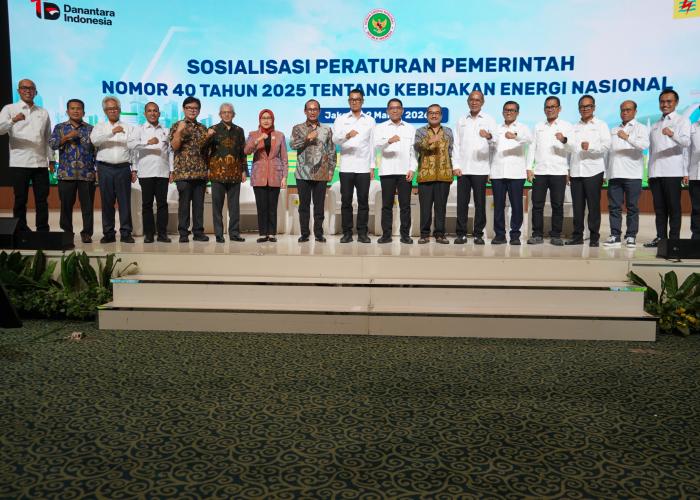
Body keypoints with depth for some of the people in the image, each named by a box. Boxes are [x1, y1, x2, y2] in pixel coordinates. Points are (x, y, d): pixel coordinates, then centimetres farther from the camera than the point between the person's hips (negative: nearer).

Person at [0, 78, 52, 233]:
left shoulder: (43, 112, 15)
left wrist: (51, 159, 12)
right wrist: (13, 120, -28)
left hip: (41, 163, 3)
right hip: (19, 163, -3)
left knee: (42, 200, 3)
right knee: (20, 200, 1)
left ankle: (43, 231, 9)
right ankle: (21, 232, 7)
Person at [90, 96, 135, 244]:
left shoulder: (128, 128, 13)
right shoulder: (99, 127, 12)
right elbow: (94, 140, -9)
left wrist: (134, 170, 3)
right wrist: (112, 132, -22)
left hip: (123, 168, 0)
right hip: (105, 168, 0)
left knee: (125, 202, -3)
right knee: (107, 202, 1)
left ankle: (126, 233, 1)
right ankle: (108, 233, 7)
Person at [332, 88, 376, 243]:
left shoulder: (369, 120, 10)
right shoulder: (340, 119, 6)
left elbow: (372, 144, 10)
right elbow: (335, 139, -8)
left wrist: (372, 166, 5)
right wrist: (347, 135, -29)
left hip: (364, 167, 1)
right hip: (346, 167, -1)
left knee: (363, 201, 2)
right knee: (346, 201, 1)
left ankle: (362, 233, 8)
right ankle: (347, 233, 8)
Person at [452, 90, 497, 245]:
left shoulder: (489, 120, 7)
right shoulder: (461, 121, 15)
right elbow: (456, 144, 11)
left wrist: (489, 136, -30)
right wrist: (456, 165, 1)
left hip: (480, 168, -2)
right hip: (463, 169, 2)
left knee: (480, 203, 0)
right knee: (462, 202, 1)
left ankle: (478, 234, 7)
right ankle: (461, 233, 7)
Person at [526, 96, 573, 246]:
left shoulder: (566, 126, 9)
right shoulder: (538, 127, 18)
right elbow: (532, 147, 14)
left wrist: (564, 140, -24)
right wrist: (529, 168, 4)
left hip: (559, 172, -2)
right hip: (539, 171, 2)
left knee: (557, 205, -1)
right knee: (537, 204, 0)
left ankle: (556, 235, 5)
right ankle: (537, 235, 6)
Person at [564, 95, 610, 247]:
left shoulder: (601, 125, 8)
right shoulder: (575, 127, 21)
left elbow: (606, 146, -5)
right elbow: (570, 147, 13)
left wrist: (590, 146, -22)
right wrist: (564, 141, -8)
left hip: (593, 171, -4)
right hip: (576, 171, 4)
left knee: (593, 206, -3)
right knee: (577, 206, 4)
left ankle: (594, 238, 2)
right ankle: (577, 236, 10)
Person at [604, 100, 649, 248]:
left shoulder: (640, 128, 6)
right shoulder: (613, 131, 21)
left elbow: (645, 144, -13)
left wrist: (628, 137, -26)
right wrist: (605, 173, 13)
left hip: (632, 174, -4)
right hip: (614, 174, 4)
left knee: (632, 207, -1)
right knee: (614, 206, 1)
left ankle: (631, 237, 3)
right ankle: (615, 236, 4)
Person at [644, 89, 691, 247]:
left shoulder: (682, 120, 5)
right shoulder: (655, 126, 21)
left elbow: (686, 142, -13)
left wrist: (672, 134, -33)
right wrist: (649, 172, 13)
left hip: (672, 172, -5)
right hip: (655, 173, 5)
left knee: (673, 207, -4)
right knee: (659, 207, 6)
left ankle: (674, 239, -1)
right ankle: (660, 237, 10)